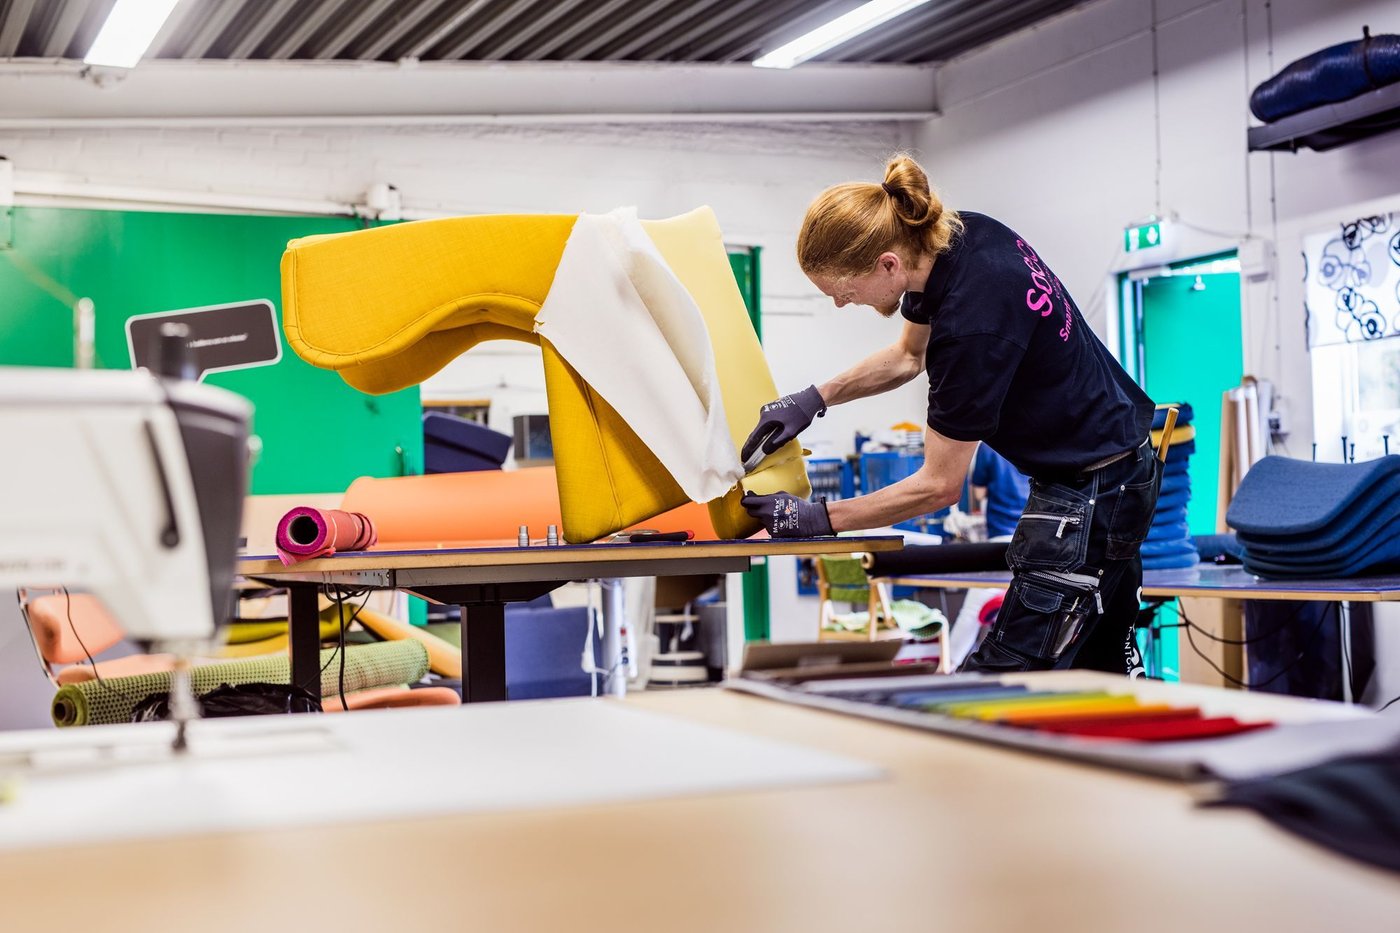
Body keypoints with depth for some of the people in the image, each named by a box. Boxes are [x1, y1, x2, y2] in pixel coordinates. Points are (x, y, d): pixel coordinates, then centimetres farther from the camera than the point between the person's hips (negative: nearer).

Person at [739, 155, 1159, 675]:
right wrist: (813, 400, 7)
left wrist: (819, 519, -13)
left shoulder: (970, 320, -30)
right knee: (1094, 672, 16)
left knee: (1002, 677, -10)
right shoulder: (958, 236, -5)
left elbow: (939, 486, -20)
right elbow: (909, 355, 17)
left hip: (1088, 488, -10)